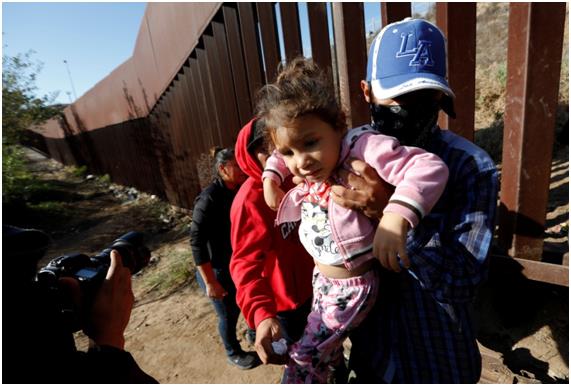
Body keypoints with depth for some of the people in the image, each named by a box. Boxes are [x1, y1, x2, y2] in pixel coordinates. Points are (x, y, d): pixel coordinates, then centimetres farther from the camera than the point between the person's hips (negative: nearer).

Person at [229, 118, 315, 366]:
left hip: (308, 287, 7)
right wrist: (261, 314, -50)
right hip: (283, 299, -7)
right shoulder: (250, 199, -27)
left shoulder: (290, 182, -4)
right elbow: (245, 262, -36)